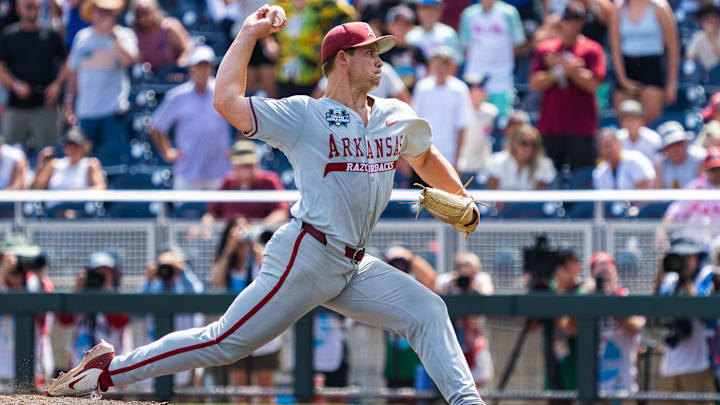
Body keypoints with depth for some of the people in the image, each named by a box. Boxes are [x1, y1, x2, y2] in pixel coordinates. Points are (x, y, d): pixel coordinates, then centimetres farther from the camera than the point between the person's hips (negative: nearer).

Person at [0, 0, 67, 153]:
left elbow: (65, 64, 12)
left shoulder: (50, 35, 7)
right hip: (16, 105, 0)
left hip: (44, 104, 0)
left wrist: (57, 84, -5)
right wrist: (16, 85, -15)